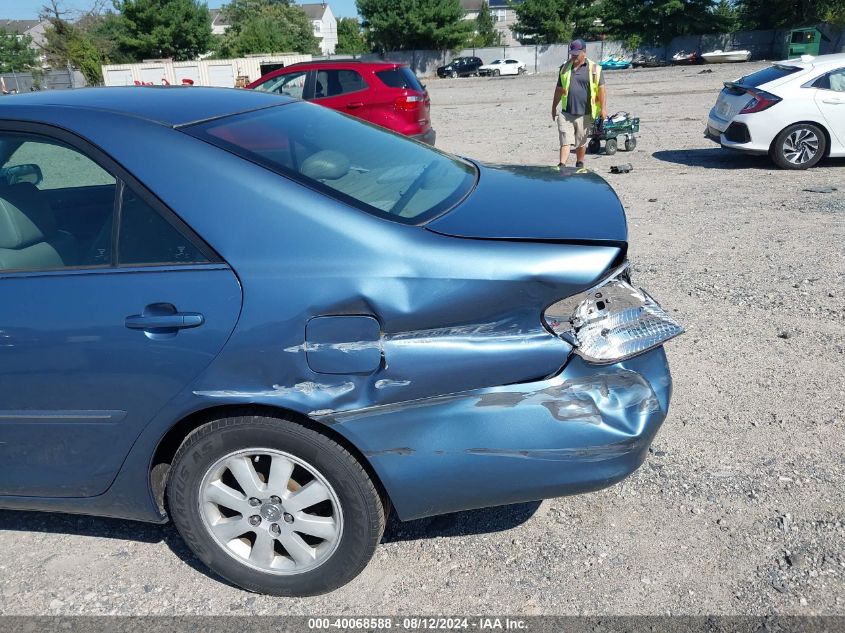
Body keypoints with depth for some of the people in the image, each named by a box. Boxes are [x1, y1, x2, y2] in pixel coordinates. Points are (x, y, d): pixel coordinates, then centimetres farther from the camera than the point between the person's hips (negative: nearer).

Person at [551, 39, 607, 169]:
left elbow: (601, 90, -1)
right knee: (565, 141, -8)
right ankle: (562, 166, -12)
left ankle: (579, 165, 28)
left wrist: (603, 108, -8)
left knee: (581, 142, 11)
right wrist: (554, 107, 20)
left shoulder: (594, 69, 1)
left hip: (584, 114, -1)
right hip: (566, 113, 1)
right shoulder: (565, 68, 9)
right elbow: (559, 89, 17)